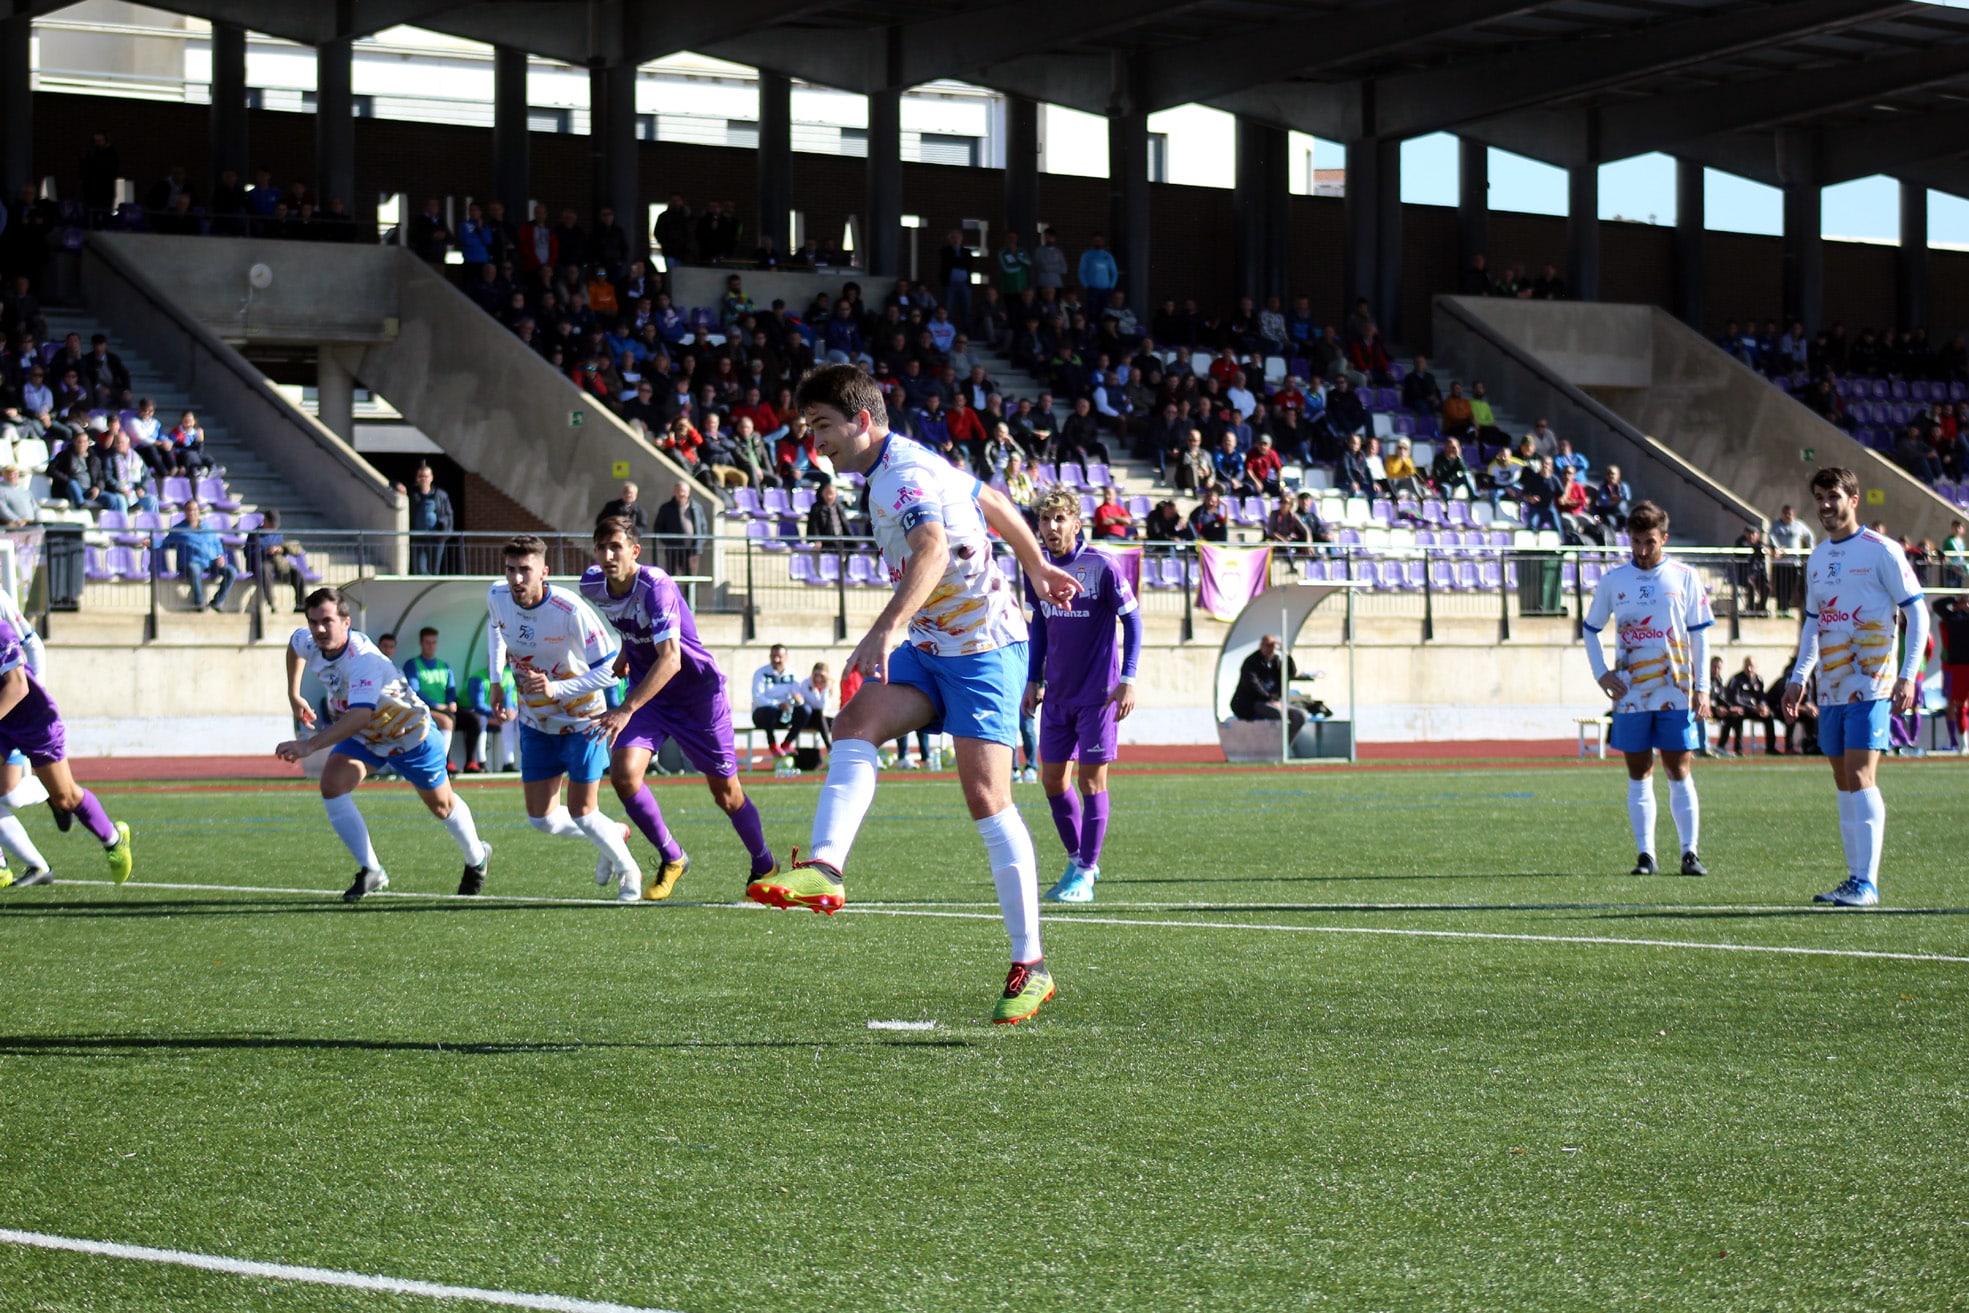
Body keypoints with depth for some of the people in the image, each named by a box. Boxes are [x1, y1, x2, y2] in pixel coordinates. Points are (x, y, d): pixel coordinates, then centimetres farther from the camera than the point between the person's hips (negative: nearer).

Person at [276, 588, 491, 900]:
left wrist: (309, 745, -65)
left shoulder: (364, 660, -42)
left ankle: (477, 858, 46)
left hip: (411, 733, -6)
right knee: (332, 786, -20)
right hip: (364, 737, 6)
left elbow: (360, 716, -57)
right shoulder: (307, 643, -18)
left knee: (441, 806, 15)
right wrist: (294, 695, 10)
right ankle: (370, 871, -11)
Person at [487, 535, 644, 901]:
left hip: (581, 717, -5)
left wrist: (556, 689, -37)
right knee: (541, 819, 4)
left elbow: (609, 671, -27)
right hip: (535, 721, 5)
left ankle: (628, 871, 22)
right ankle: (614, 834, 32)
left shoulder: (570, 610, -29)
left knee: (581, 813, -6)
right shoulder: (496, 597, -12)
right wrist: (496, 681, 8)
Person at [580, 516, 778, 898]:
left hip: (698, 692, -5)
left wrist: (627, 709, -47)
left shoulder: (656, 587, -30)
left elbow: (670, 659, -39)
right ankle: (672, 859, 2)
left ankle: (764, 866, 30)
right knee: (623, 773, -18)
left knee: (724, 791, 4)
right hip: (647, 690, 5)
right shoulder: (592, 585, -9)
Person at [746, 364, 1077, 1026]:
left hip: (984, 647, -9)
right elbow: (995, 503, 27)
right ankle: (824, 868, -38)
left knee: (986, 799, -12)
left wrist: (888, 628, -55)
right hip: (929, 648, 9)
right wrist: (1037, 566, 42)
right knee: (855, 724, -17)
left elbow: (933, 548, -41)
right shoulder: (904, 467, 13)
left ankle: (1030, 965, -4)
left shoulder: (905, 475, -19)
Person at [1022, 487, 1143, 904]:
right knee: (1052, 779, 7)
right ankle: (1077, 859, 24)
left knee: (1091, 779, -3)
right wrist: (1033, 680, 12)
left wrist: (1128, 678, -13)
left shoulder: (1101, 567, -13)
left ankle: (1085, 874, 4)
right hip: (1057, 695, 6)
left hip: (1098, 693, -5)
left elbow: (1131, 617, -7)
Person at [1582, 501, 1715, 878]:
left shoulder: (1685, 578, 2)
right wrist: (1601, 673, 0)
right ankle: (1645, 855, 6)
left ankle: (1690, 852, 0)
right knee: (1639, 776, 4)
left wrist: (1702, 688, -1)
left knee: (1679, 773, -2)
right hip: (1630, 694, 2)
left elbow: (1699, 635, 4)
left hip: (1676, 692, -2)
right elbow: (1590, 629, 14)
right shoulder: (1613, 580, 6)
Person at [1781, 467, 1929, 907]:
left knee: (1859, 777, -14)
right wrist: (1798, 677, 16)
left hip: (1871, 686, -7)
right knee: (1844, 784, 6)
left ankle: (1866, 883, -15)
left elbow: (1917, 614, -6)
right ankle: (1857, 878, 10)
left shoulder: (1881, 551, -6)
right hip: (1831, 689, 7)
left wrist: (1908, 676, -14)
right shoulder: (1817, 557, 15)